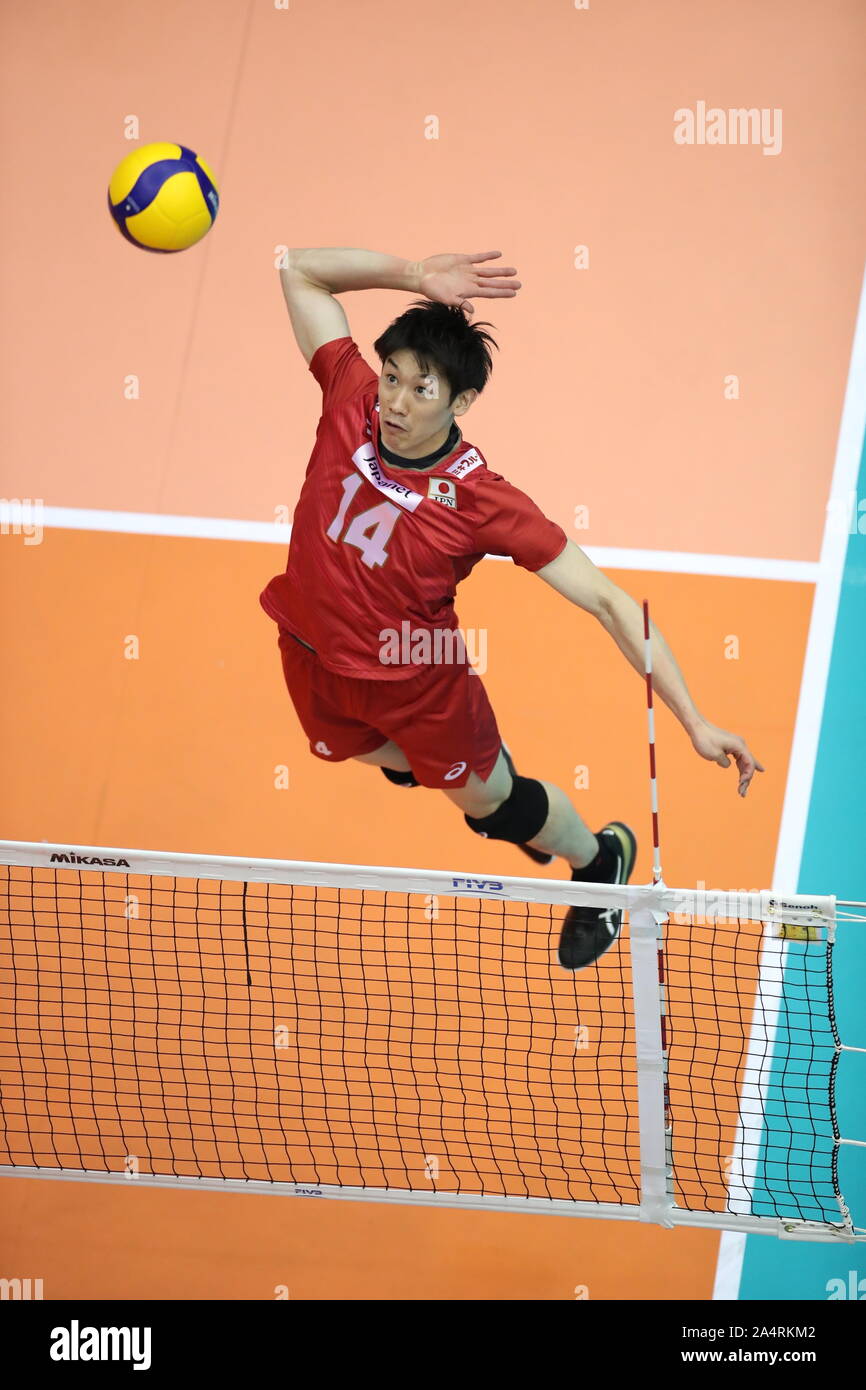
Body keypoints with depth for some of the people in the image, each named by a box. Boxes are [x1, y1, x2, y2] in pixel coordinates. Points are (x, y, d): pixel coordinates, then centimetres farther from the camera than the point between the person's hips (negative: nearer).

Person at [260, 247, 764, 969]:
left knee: (486, 798, 20)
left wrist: (693, 721, -34)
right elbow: (300, 269, -14)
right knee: (395, 760, 32)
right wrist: (417, 275, -27)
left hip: (415, 679, -4)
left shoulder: (481, 499, -31)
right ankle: (492, 793, 65)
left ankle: (602, 861, 51)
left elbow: (609, 602, -28)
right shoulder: (351, 401, -22)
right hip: (313, 659, 4)